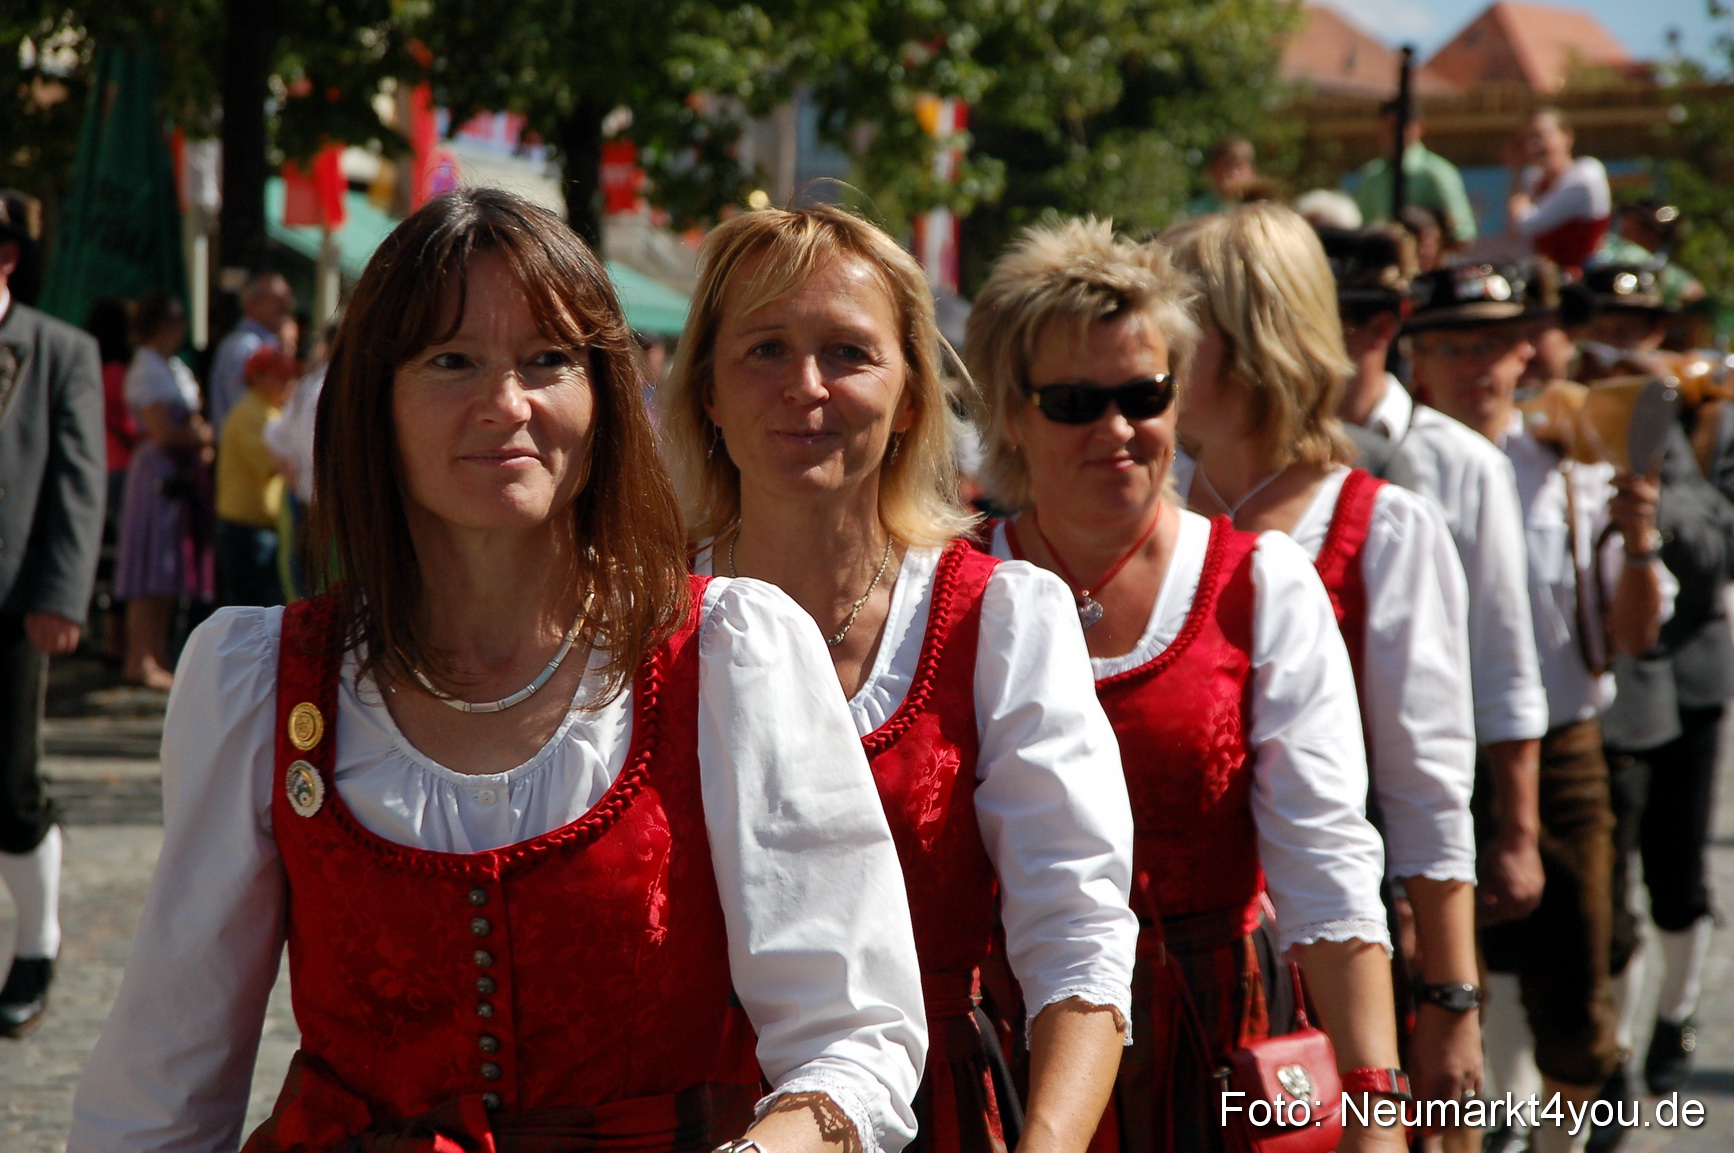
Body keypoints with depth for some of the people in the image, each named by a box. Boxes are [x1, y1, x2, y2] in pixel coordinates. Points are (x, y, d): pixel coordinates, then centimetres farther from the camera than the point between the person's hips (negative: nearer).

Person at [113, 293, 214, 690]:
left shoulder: (177, 369, 18)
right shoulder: (147, 370, -11)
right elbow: (162, 431, -16)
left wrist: (199, 436, 0)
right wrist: (200, 438, -3)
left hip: (183, 474, 9)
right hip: (159, 473, -9)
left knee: (169, 570, 9)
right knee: (151, 570, -8)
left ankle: (158, 656, 13)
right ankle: (139, 660, -5)